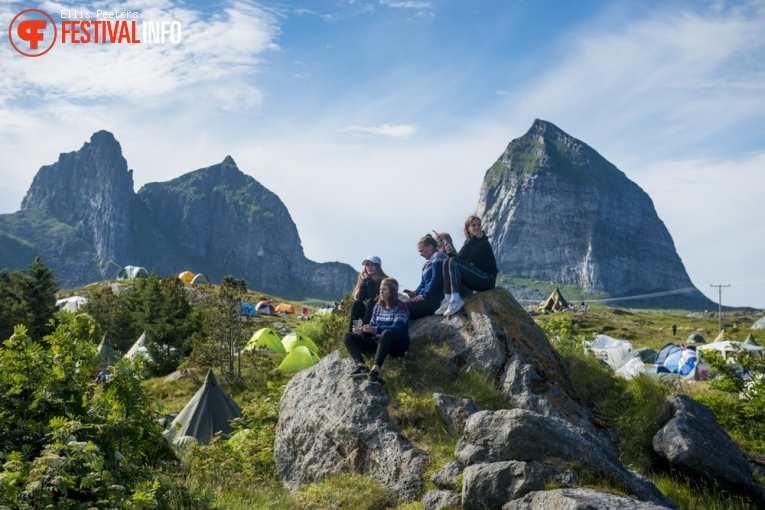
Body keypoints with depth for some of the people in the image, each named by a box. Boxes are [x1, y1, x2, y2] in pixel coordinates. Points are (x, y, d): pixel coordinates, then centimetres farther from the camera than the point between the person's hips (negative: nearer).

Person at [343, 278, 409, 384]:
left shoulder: (400, 306, -9)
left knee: (386, 333, -41)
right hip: (379, 343, 7)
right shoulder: (378, 305, 11)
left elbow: (397, 328, -24)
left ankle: (375, 369, -53)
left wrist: (374, 330, -34)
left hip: (398, 345, -7)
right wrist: (362, 331, -10)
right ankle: (361, 366, -30)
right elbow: (372, 325, 13)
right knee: (347, 337, -4)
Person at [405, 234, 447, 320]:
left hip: (436, 299, -10)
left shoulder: (438, 257, -5)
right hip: (429, 298, 10)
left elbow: (436, 280, -15)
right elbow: (423, 283, 24)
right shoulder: (429, 262, 23)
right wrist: (416, 292, 4)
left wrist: (424, 295, -14)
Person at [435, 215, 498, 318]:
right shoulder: (469, 242, 14)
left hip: (488, 279, -8)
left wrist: (473, 238, -16)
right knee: (447, 262, -3)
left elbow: (462, 257, -21)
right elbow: (461, 258, 7)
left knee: (454, 262, -24)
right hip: (475, 281, 8)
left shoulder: (483, 243, -10)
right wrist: (451, 253, -12)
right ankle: (447, 299, -15)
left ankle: (456, 300, -30)